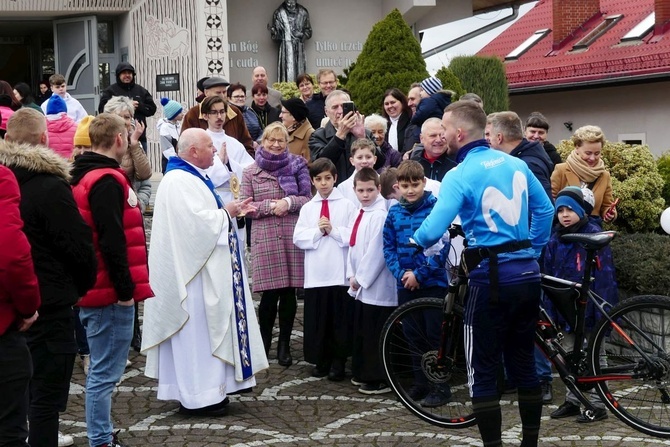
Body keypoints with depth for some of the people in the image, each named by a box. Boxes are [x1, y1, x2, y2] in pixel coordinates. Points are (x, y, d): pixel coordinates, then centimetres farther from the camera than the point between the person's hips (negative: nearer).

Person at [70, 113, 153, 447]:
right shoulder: (107, 181, -16)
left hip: (96, 290, 10)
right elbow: (111, 241, -23)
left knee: (102, 370, 17)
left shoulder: (85, 176, 15)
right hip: (110, 293, -10)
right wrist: (125, 289, -17)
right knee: (105, 372, -4)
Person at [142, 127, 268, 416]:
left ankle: (208, 389, 21)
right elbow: (196, 221, -27)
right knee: (196, 331, -5)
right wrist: (226, 213, -12)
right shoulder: (179, 181, -18)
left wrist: (230, 211, 7)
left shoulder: (193, 178, 16)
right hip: (193, 271, -11)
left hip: (205, 268, 11)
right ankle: (197, 397, 2)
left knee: (205, 329, 14)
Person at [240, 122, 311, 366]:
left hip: (293, 236, 1)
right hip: (264, 238, -1)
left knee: (289, 292, 3)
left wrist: (289, 202, -11)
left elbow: (308, 198, 6)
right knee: (270, 293, -3)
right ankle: (263, 343, 15)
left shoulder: (296, 166, 9)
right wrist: (271, 206, -9)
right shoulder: (250, 172, 8)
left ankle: (284, 345, 15)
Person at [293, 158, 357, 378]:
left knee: (340, 319, 3)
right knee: (317, 320, 6)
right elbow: (298, 238, 1)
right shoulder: (307, 208, 9)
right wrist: (318, 231, -11)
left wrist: (333, 230, -15)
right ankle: (321, 361, 17)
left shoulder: (347, 205, 1)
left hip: (340, 273, -2)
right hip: (315, 273, 2)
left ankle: (338, 361, 13)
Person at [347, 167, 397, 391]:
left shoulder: (379, 216, -16)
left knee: (374, 335, -3)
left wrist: (361, 278, -12)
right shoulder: (359, 214, 12)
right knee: (361, 332, 16)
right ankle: (362, 374, 27)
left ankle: (379, 381, 4)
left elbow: (376, 252, -19)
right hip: (361, 286, 9)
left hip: (377, 287, -9)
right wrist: (352, 276, 7)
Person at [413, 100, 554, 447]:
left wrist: (415, 240, 2)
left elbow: (433, 230, -20)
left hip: (491, 277, -6)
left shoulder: (460, 175, -12)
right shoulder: (517, 164, 7)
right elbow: (545, 211, 15)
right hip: (527, 273, 7)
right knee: (524, 364, 16)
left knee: (483, 370, 4)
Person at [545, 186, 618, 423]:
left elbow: (604, 275, -14)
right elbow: (549, 277, 11)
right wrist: (550, 311, 8)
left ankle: (597, 404, 13)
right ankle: (573, 400, 25)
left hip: (588, 308, -6)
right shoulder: (555, 239, 7)